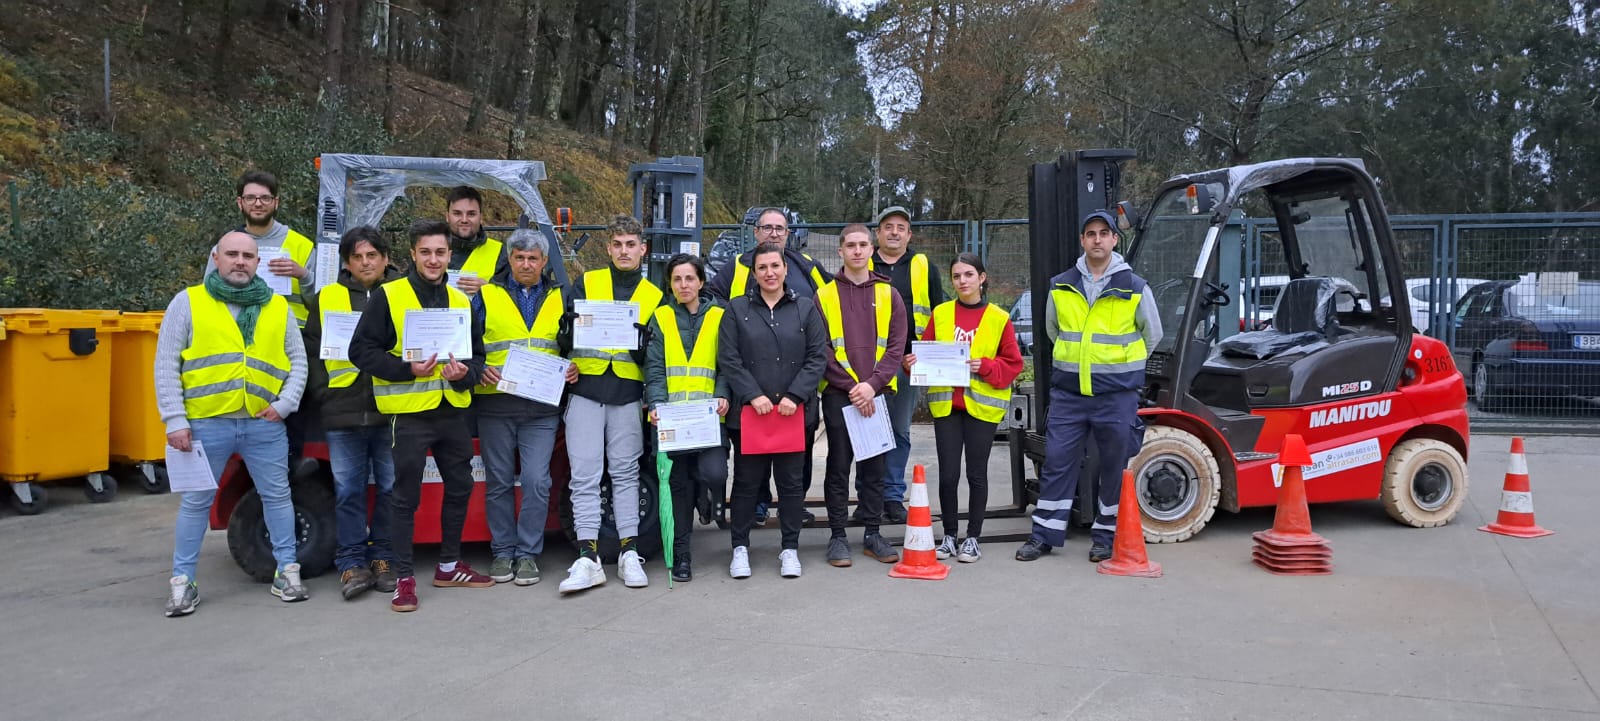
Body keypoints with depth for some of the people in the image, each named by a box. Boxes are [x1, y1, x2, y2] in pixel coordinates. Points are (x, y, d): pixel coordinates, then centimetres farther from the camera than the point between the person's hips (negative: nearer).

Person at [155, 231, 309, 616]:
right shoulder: (188, 302, 3)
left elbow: (298, 361, 12)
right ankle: (183, 581, 18)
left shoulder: (278, 307, 10)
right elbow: (166, 365, -1)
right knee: (196, 502, 7)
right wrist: (175, 420, -8)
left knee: (277, 496, 9)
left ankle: (287, 571, 21)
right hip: (206, 424, -2)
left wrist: (285, 403, -4)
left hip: (265, 425, 2)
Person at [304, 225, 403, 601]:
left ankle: (384, 558, 17)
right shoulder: (327, 298, 12)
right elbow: (313, 351, 13)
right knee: (348, 490, 3)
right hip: (343, 414, 1)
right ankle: (352, 563, 11)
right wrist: (324, 396, 3)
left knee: (391, 488, 6)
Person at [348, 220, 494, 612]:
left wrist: (465, 372, -7)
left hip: (453, 410, 6)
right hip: (409, 413, -5)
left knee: (460, 488, 15)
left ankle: (449, 566, 30)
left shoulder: (460, 300, 11)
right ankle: (404, 578, 9)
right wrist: (406, 369, -21)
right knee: (406, 497, 0)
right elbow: (361, 350, -8)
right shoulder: (387, 296, -4)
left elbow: (477, 354, 16)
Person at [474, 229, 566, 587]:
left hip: (542, 408, 0)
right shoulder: (487, 295, 7)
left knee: (536, 481, -5)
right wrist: (478, 369, -10)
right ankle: (503, 551, 19)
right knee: (498, 482, 7)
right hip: (494, 404, 0)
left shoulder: (559, 298, 11)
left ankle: (528, 553, 8)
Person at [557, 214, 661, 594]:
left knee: (625, 473, 5)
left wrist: (637, 346, -12)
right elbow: (566, 331, 6)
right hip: (585, 391, 0)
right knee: (584, 475, -4)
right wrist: (566, 364, -12)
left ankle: (628, 553, 11)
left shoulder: (654, 296, 12)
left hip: (627, 395, 1)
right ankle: (588, 557, -2)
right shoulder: (586, 284, 10)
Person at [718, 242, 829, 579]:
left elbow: (818, 356, 1)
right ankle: (740, 548, 17)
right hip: (748, 411, -1)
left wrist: (795, 396, -10)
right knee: (747, 481, 5)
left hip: (794, 411, 1)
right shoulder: (737, 309, 5)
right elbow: (728, 359, -1)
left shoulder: (806, 308, 7)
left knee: (791, 481, 7)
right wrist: (753, 395, -12)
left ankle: (790, 548, 18)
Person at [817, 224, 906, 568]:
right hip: (838, 394, -2)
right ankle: (837, 536, 12)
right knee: (839, 465, 4)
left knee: (874, 466, 9)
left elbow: (896, 346, 2)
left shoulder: (888, 295, 7)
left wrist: (872, 384, -11)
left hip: (875, 394, 2)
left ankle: (872, 533, 19)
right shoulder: (825, 295, 2)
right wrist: (850, 386, -12)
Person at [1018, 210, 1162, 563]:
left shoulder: (1134, 288, -2)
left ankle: (1106, 535, 19)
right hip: (1068, 392, 2)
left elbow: (1152, 334, 12)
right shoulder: (1061, 287, 4)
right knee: (1057, 461, 2)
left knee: (1116, 465, 5)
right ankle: (1045, 534, 10)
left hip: (1117, 394, -2)